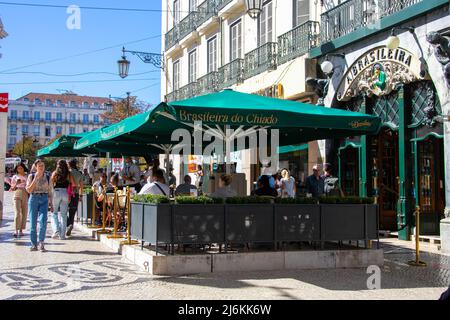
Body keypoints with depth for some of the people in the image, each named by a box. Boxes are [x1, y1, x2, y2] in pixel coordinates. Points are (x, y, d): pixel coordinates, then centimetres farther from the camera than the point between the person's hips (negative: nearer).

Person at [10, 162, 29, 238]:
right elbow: (12, 188, 11)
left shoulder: (28, 177, 13)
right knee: (17, 213, -13)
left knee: (24, 213, 2)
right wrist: (16, 184, -9)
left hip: (26, 195, 2)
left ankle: (21, 230, 10)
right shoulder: (15, 177, 12)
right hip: (17, 195, -2)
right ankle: (16, 231, -18)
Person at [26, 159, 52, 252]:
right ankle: (34, 245, 11)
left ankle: (41, 242, -4)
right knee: (33, 223, 2)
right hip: (34, 199, -1)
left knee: (43, 221, -16)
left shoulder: (47, 177, 9)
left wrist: (51, 204, 10)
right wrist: (35, 178, -12)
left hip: (44, 200, 1)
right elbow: (28, 190, -6)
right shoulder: (31, 176, 3)